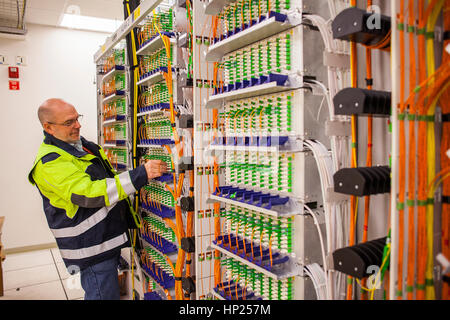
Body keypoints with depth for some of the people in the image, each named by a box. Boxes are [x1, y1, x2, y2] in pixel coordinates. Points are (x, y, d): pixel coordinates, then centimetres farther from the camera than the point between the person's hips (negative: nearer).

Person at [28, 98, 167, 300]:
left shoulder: (80, 144, 10)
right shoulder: (49, 163, -21)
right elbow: (88, 193, -33)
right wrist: (141, 174, -37)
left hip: (110, 236, 10)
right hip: (91, 249, -9)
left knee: (111, 289, 22)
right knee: (103, 295, -3)